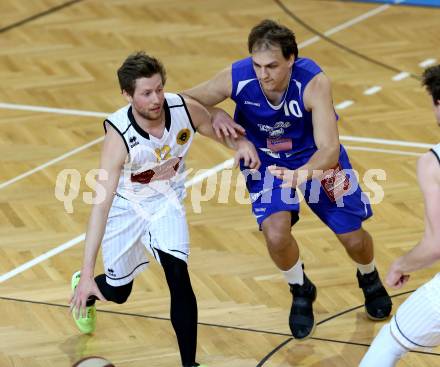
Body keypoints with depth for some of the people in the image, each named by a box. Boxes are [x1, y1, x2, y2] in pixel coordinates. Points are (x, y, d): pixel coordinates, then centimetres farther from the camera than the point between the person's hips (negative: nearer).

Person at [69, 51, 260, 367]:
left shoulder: (186, 109, -26)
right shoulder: (119, 136, -36)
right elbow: (102, 204, -39)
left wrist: (241, 143, -27)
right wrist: (87, 273, -43)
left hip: (166, 200, 2)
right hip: (126, 205, -2)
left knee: (178, 276, -19)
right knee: (117, 291, 15)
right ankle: (83, 288, 53)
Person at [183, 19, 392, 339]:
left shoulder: (313, 82, -36)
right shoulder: (237, 78, -30)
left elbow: (329, 149, -42)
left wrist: (301, 174, -61)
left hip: (315, 158, -1)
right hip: (266, 161, 1)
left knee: (354, 238, 4)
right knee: (276, 234, -21)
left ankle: (369, 278, 43)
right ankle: (301, 292, 13)